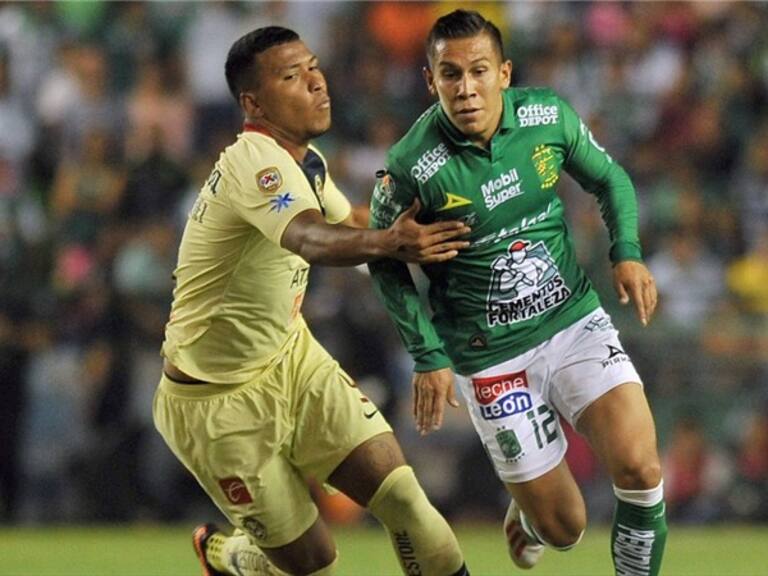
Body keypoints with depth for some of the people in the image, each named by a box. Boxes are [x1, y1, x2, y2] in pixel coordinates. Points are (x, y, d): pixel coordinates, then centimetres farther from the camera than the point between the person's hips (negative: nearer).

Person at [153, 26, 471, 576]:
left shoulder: (306, 161, 1)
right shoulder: (253, 162, -27)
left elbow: (345, 219, 25)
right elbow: (310, 239, -49)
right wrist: (389, 242, -65)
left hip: (291, 359, 7)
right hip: (218, 401, -7)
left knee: (403, 499, -9)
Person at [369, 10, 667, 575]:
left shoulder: (549, 115, -9)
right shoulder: (412, 168, -18)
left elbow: (609, 179, 10)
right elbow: (386, 264, -2)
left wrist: (627, 251, -6)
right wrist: (428, 356, -6)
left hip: (576, 321, 3)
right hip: (492, 358, -2)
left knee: (638, 466, -19)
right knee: (563, 528, 2)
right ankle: (527, 514, 40)